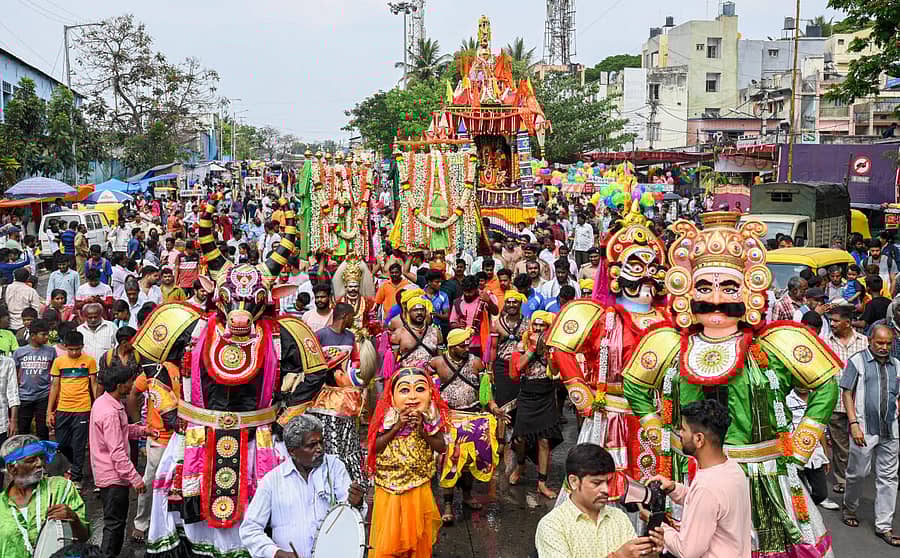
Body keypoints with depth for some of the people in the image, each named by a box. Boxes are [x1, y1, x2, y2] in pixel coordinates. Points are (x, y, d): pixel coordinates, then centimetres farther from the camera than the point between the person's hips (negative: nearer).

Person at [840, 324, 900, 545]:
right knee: (857, 473, 6)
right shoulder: (857, 361, -2)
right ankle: (850, 508, 30)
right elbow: (847, 393, -4)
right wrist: (854, 424, -12)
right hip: (864, 429, -4)